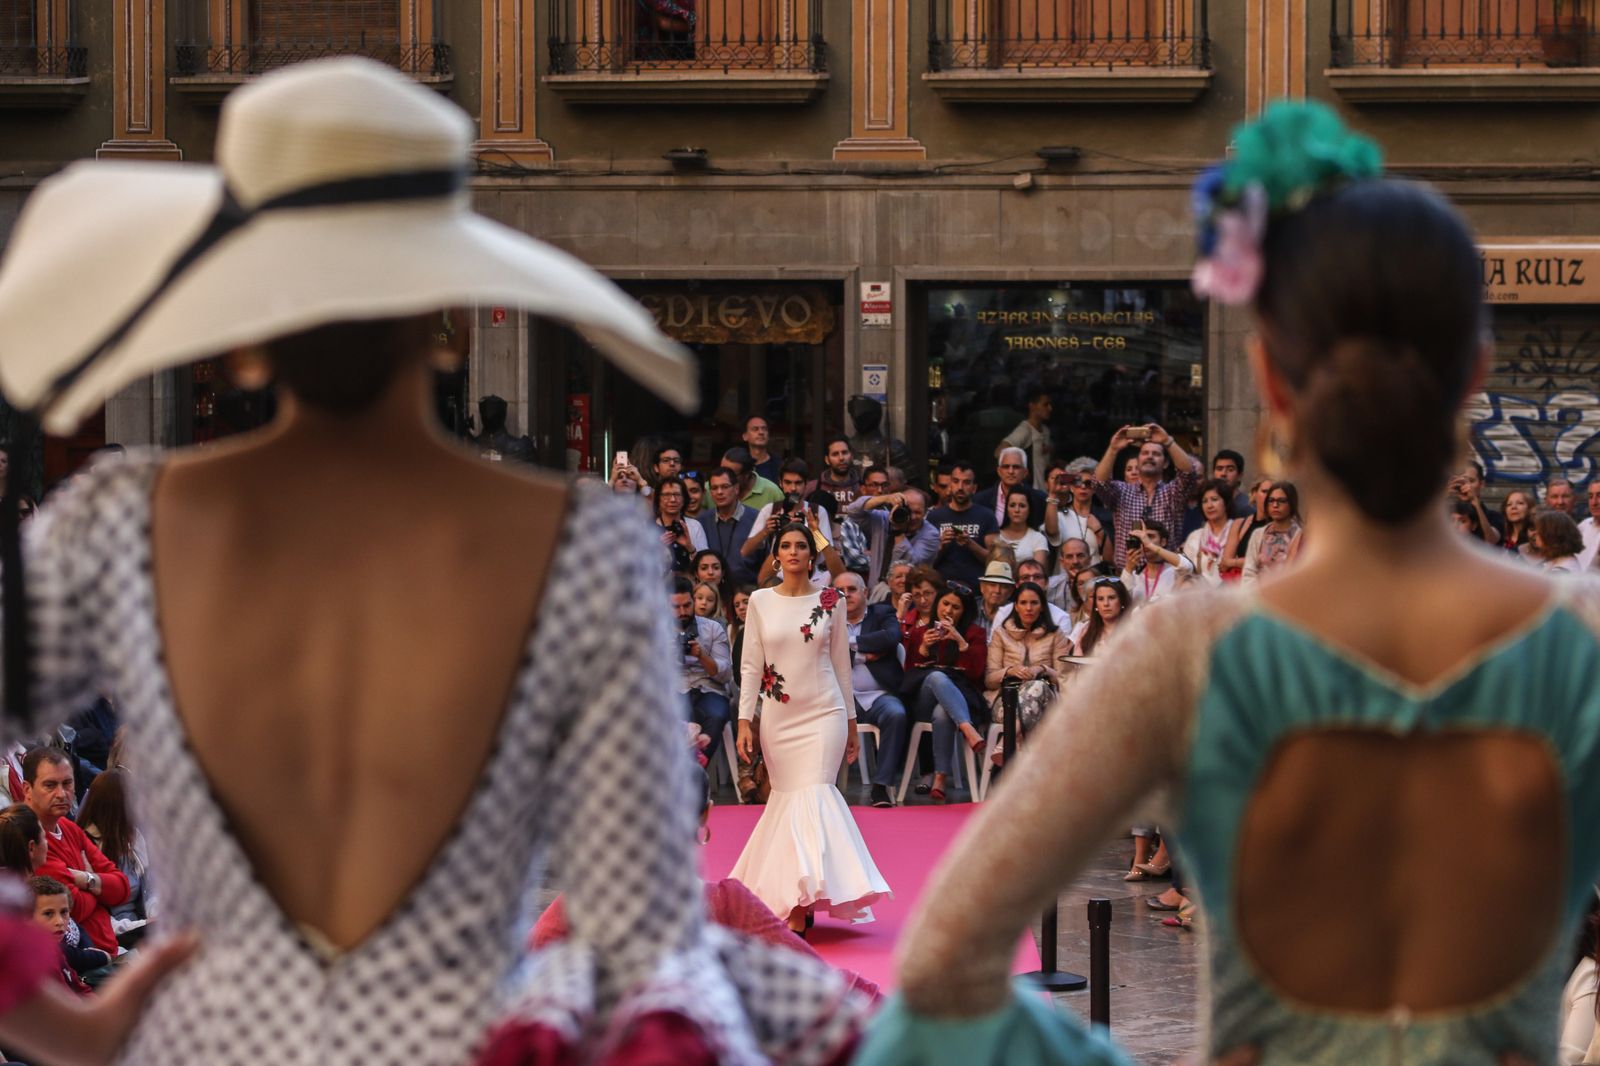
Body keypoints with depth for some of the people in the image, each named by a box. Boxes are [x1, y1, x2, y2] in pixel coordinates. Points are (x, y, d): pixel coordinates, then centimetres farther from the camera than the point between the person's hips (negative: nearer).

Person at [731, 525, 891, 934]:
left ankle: (801, 902, -17)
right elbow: (751, 666, 3)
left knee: (812, 795, -13)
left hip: (823, 715, -1)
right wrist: (744, 720, -4)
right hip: (778, 716, 2)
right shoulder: (760, 602, 4)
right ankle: (796, 900, 13)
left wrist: (852, 723, 10)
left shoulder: (829, 602, 3)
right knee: (788, 797, 3)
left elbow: (841, 665, 9)